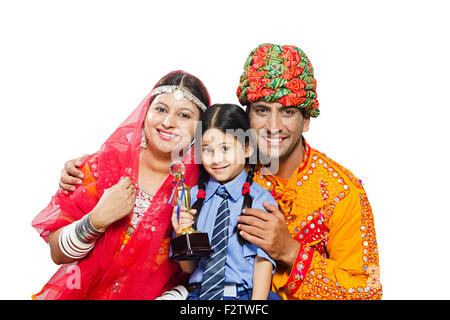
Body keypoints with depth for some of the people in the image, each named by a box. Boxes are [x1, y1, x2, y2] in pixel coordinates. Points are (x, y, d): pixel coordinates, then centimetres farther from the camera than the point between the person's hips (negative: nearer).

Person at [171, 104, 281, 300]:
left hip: (245, 294, 0)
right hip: (200, 293, 1)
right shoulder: (192, 196, 6)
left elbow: (264, 261, -6)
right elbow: (188, 267, 10)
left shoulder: (261, 199, -2)